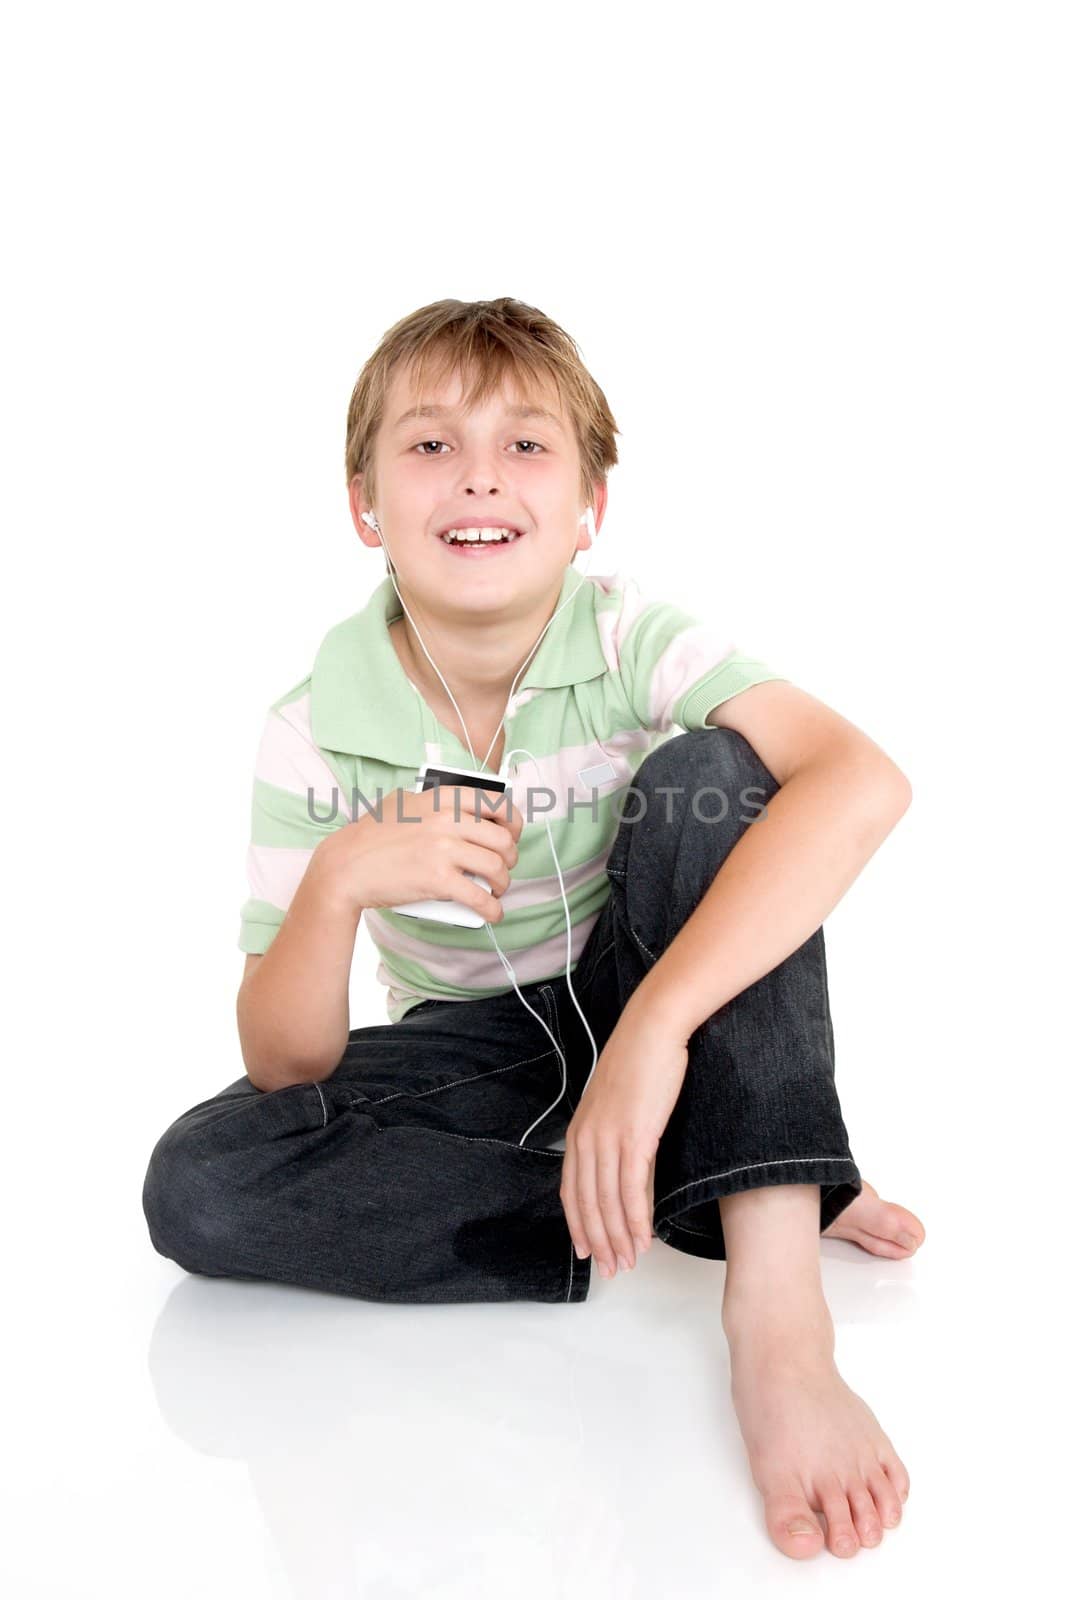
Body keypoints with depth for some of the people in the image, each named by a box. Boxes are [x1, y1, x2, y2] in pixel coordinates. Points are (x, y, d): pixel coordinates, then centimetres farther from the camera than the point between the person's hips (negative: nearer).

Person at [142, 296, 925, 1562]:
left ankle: (775, 1293, -36)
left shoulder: (633, 644, -17)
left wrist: (653, 1028, -45)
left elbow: (864, 780, -37)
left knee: (710, 776, -29)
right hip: (476, 1062, 2)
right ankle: (682, 1209, -21)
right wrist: (338, 881, -33)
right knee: (195, 1184, -22)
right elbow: (283, 1069, -11)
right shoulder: (312, 739, -13)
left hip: (671, 1021, -1)